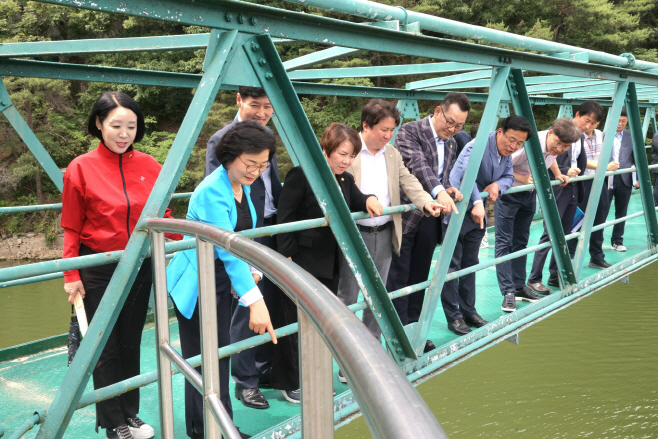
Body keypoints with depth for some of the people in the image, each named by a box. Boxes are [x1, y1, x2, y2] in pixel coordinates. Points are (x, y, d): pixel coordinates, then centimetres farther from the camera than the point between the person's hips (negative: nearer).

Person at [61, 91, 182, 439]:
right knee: (106, 348, 8)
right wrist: (71, 275, -6)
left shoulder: (150, 167, -2)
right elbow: (71, 229, -4)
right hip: (99, 272, -3)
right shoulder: (81, 169, -10)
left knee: (131, 343, 15)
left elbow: (162, 217, 7)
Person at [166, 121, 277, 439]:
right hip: (196, 284, -8)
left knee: (219, 355, 15)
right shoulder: (213, 192, -25)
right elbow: (227, 249, -34)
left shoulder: (242, 186, 3)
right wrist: (255, 300, -39)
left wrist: (252, 271, -3)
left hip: (222, 279, 8)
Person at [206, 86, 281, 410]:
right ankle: (245, 382, 17)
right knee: (246, 308, 1)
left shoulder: (267, 135, 12)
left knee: (270, 304, 14)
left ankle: (264, 369, 31)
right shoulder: (221, 140, -12)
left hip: (271, 231, 7)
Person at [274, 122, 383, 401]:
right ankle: (290, 382, 17)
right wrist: (287, 258, -16)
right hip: (301, 264, -7)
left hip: (331, 265, 8)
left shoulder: (346, 181, 11)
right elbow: (285, 221, -13)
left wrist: (369, 200, -11)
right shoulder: (301, 176, -13)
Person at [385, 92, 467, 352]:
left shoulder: (451, 143, 13)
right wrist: (439, 191, -41)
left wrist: (450, 189, 0)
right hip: (406, 216, -7)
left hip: (430, 220, 7)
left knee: (419, 277, 14)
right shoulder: (410, 131, -11)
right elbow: (418, 164, -27)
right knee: (398, 277, 0)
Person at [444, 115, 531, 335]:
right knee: (452, 265, -1)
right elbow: (467, 173, -40)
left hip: (477, 215, 8)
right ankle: (453, 317, 7)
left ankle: (468, 311, 26)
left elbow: (509, 176, 12)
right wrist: (478, 203, -52)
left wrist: (498, 185, -13)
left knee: (470, 264, 16)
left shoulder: (506, 154, 5)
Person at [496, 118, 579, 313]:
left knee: (521, 242, 12)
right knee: (504, 242, -8)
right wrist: (524, 179, -29)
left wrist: (558, 174, 7)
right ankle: (508, 292, -8)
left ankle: (519, 287, 19)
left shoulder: (553, 148, -7)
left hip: (529, 194, 8)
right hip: (508, 193, -8)